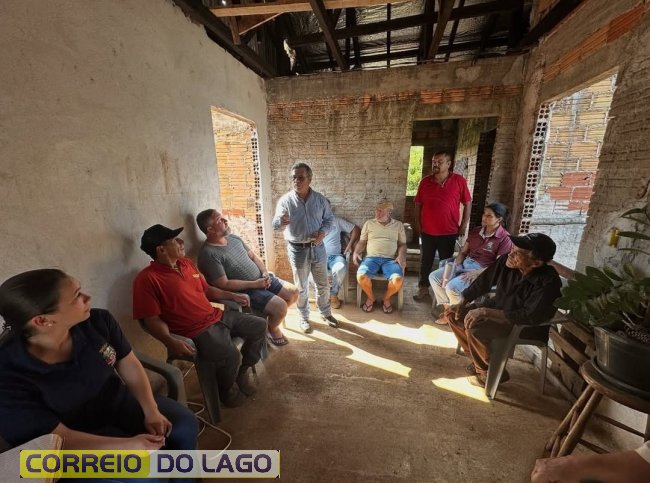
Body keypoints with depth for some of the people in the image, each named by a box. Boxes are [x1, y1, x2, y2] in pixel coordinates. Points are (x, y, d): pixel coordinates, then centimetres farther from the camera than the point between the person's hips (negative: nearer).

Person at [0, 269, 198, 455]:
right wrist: (128, 445, -29)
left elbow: (129, 366, -7)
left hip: (120, 402, 4)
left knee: (185, 425, -6)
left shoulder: (98, 321, -17)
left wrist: (151, 411, -15)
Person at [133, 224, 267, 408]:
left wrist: (233, 296, 15)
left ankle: (241, 372, 22)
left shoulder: (186, 263, 11)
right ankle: (226, 389, 9)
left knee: (259, 325, 6)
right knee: (232, 357, -28)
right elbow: (152, 319, -15)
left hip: (216, 316, 8)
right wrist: (171, 342, -31)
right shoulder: (147, 279, -13)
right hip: (196, 331, -8)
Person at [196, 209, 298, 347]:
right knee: (280, 306, -21)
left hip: (261, 279, 8)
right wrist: (254, 284, -20)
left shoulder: (233, 237, 6)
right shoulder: (208, 254, -18)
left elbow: (253, 256, 13)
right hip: (245, 290, -8)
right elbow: (224, 285, -21)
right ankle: (272, 328, 12)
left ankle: (270, 315, 24)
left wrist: (265, 273, -4)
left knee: (293, 293, 2)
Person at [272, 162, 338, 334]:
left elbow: (329, 219, 6)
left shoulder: (320, 199, -2)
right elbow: (275, 224, -17)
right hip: (297, 250, -2)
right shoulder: (285, 200, -9)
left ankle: (326, 313, 38)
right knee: (301, 287, 13)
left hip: (318, 248, 2)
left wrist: (323, 232, -14)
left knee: (323, 284, 15)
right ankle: (304, 317, 34)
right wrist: (281, 221, -42)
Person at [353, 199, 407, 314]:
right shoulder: (369, 223, 14)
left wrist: (401, 255, -5)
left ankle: (386, 299, 4)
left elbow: (402, 244, 15)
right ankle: (370, 298, 3)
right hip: (371, 258, 0)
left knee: (398, 279, -30)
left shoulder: (398, 225, 14)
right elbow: (362, 241, 16)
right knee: (361, 276, -30)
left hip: (390, 260, 0)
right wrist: (356, 252, -3)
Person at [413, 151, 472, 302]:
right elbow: (418, 204, 6)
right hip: (427, 231, 2)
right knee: (426, 261, 11)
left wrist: (464, 225, -4)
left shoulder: (459, 181, -4)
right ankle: (423, 288, 26)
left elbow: (467, 204, 0)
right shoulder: (425, 181, 1)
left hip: (449, 232, -1)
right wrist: (417, 223, 0)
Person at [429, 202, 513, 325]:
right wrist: (453, 268, -5)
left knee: (452, 286, -29)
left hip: (481, 271, -7)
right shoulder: (476, 231, 9)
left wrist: (475, 273, -20)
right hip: (464, 264, 7)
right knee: (434, 277, -8)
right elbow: (463, 252, 10)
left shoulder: (504, 239, -10)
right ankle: (446, 305, 6)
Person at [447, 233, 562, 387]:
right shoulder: (506, 261, -14)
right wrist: (462, 302, -7)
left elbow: (531, 317, -32)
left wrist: (486, 312, -33)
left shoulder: (548, 282, -28)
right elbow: (484, 281, -2)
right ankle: (479, 359, 12)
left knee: (474, 325, -29)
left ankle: (488, 372, -3)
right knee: (454, 315, -3)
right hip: (497, 308, 7)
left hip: (526, 327, -6)